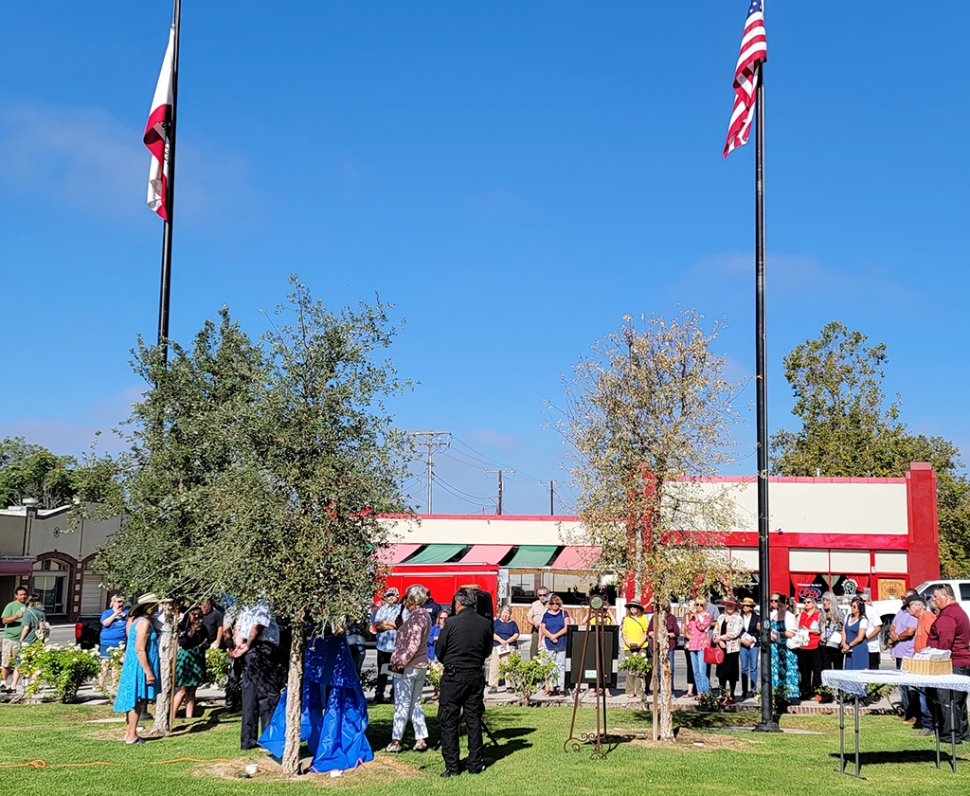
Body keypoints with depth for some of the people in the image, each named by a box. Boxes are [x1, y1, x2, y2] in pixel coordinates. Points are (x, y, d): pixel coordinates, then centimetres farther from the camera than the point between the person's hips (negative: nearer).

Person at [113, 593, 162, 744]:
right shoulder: (144, 623, -19)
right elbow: (140, 650, -23)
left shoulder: (135, 620, 12)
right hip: (139, 667, -10)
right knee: (137, 701, -3)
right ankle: (131, 736, 1)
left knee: (134, 702, 16)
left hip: (133, 666, 10)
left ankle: (129, 732, 24)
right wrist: (148, 672, -22)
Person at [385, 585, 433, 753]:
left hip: (407, 667, -9)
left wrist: (400, 662, -21)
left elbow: (414, 644, -24)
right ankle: (421, 739, 12)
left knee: (402, 704, -2)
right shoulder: (425, 615, 10)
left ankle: (396, 741, 4)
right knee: (415, 703, 14)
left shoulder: (416, 617, -18)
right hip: (421, 665, 9)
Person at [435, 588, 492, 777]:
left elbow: (439, 652, -3)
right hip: (476, 676, 4)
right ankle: (475, 764, 15)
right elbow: (487, 652, 10)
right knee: (474, 721, 12)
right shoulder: (485, 624, -1)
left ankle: (452, 767, 3)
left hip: (453, 676, -4)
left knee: (449, 722, 4)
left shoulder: (451, 623, -12)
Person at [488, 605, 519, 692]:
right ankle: (493, 686, 0)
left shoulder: (512, 624, 14)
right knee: (494, 667, -4)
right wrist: (500, 640, -12)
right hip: (496, 647, 0)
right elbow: (492, 634, 2)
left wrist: (507, 641, -9)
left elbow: (516, 635, 5)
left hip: (509, 647, 0)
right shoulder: (496, 622, 13)